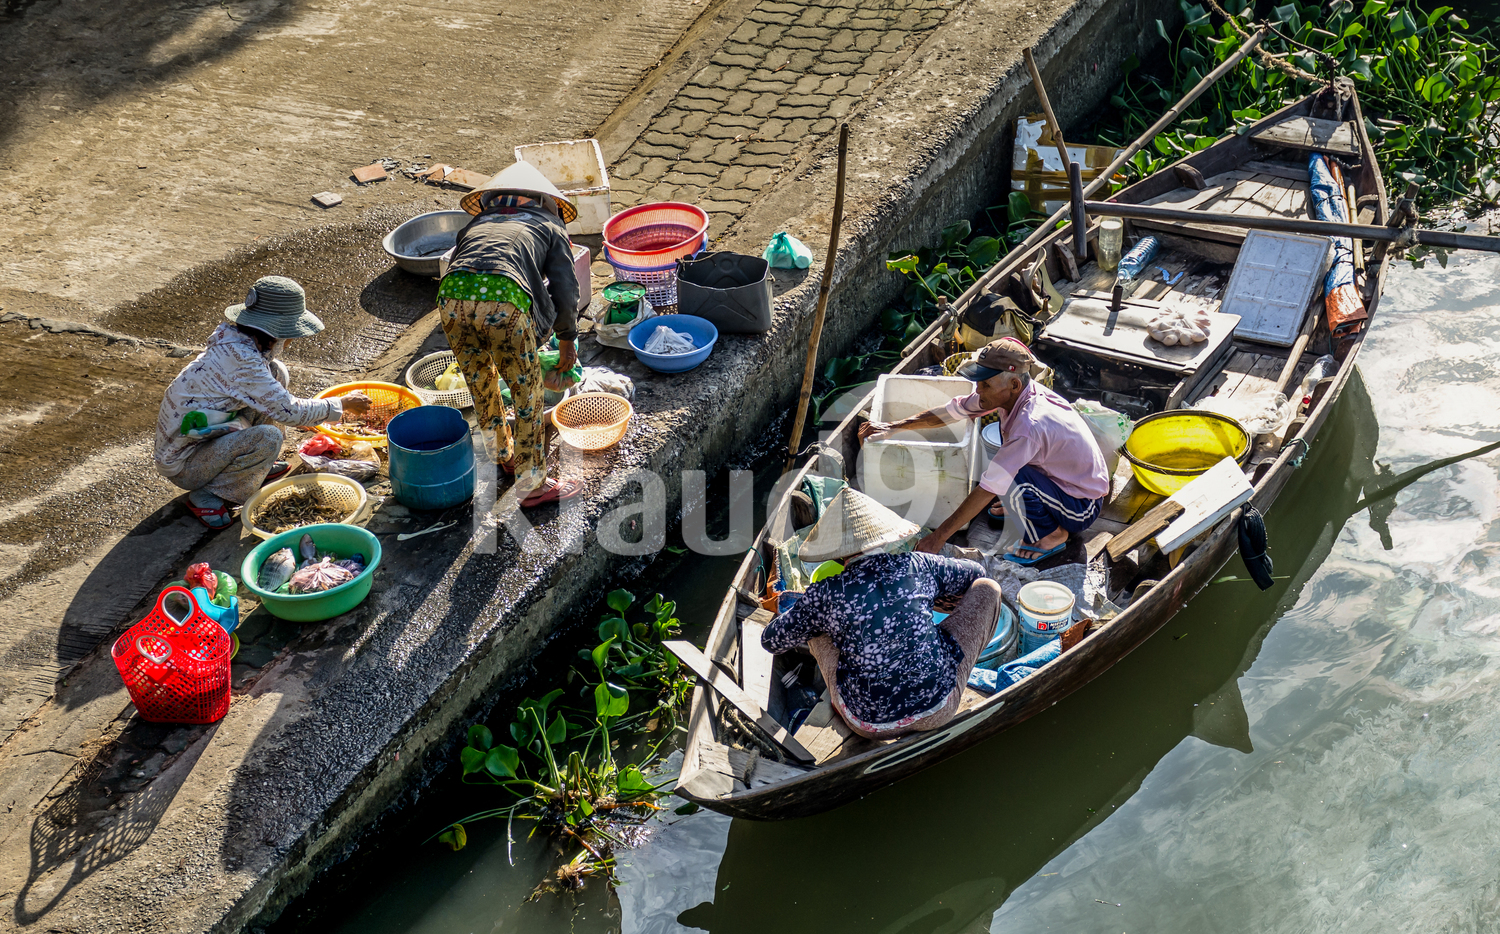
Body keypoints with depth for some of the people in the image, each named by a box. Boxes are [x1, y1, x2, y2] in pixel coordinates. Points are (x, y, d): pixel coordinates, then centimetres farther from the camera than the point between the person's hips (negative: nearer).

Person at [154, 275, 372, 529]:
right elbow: (287, 411, -24)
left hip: (202, 434, 9)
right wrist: (341, 405, -10)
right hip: (183, 465, -9)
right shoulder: (240, 360, -29)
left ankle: (257, 467, 13)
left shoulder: (233, 338, -1)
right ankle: (207, 495, -10)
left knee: (276, 372, 2)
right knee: (267, 438, -33)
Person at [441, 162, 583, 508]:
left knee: (481, 382, 28)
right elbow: (565, 290, 15)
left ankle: (501, 453, 49)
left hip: (452, 297, 4)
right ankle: (531, 484, 21)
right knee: (527, 393, 14)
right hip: (506, 299, -4)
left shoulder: (476, 224, 37)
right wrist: (568, 342, 29)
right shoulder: (549, 226, 27)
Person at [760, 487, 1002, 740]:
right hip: (938, 712, 0)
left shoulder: (824, 595, -8)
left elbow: (771, 641, 9)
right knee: (987, 588, 14)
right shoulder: (917, 565, -5)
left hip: (867, 724, 1)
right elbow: (974, 572, 17)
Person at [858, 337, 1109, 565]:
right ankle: (1019, 505, 20)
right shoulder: (1012, 394, -11)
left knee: (1012, 480, -32)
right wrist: (891, 427, -1)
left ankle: (1049, 535, -4)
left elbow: (987, 490, -33)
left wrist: (940, 536, -28)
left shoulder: (1029, 425, -35)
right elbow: (950, 412, 1)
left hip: (1082, 508, -9)